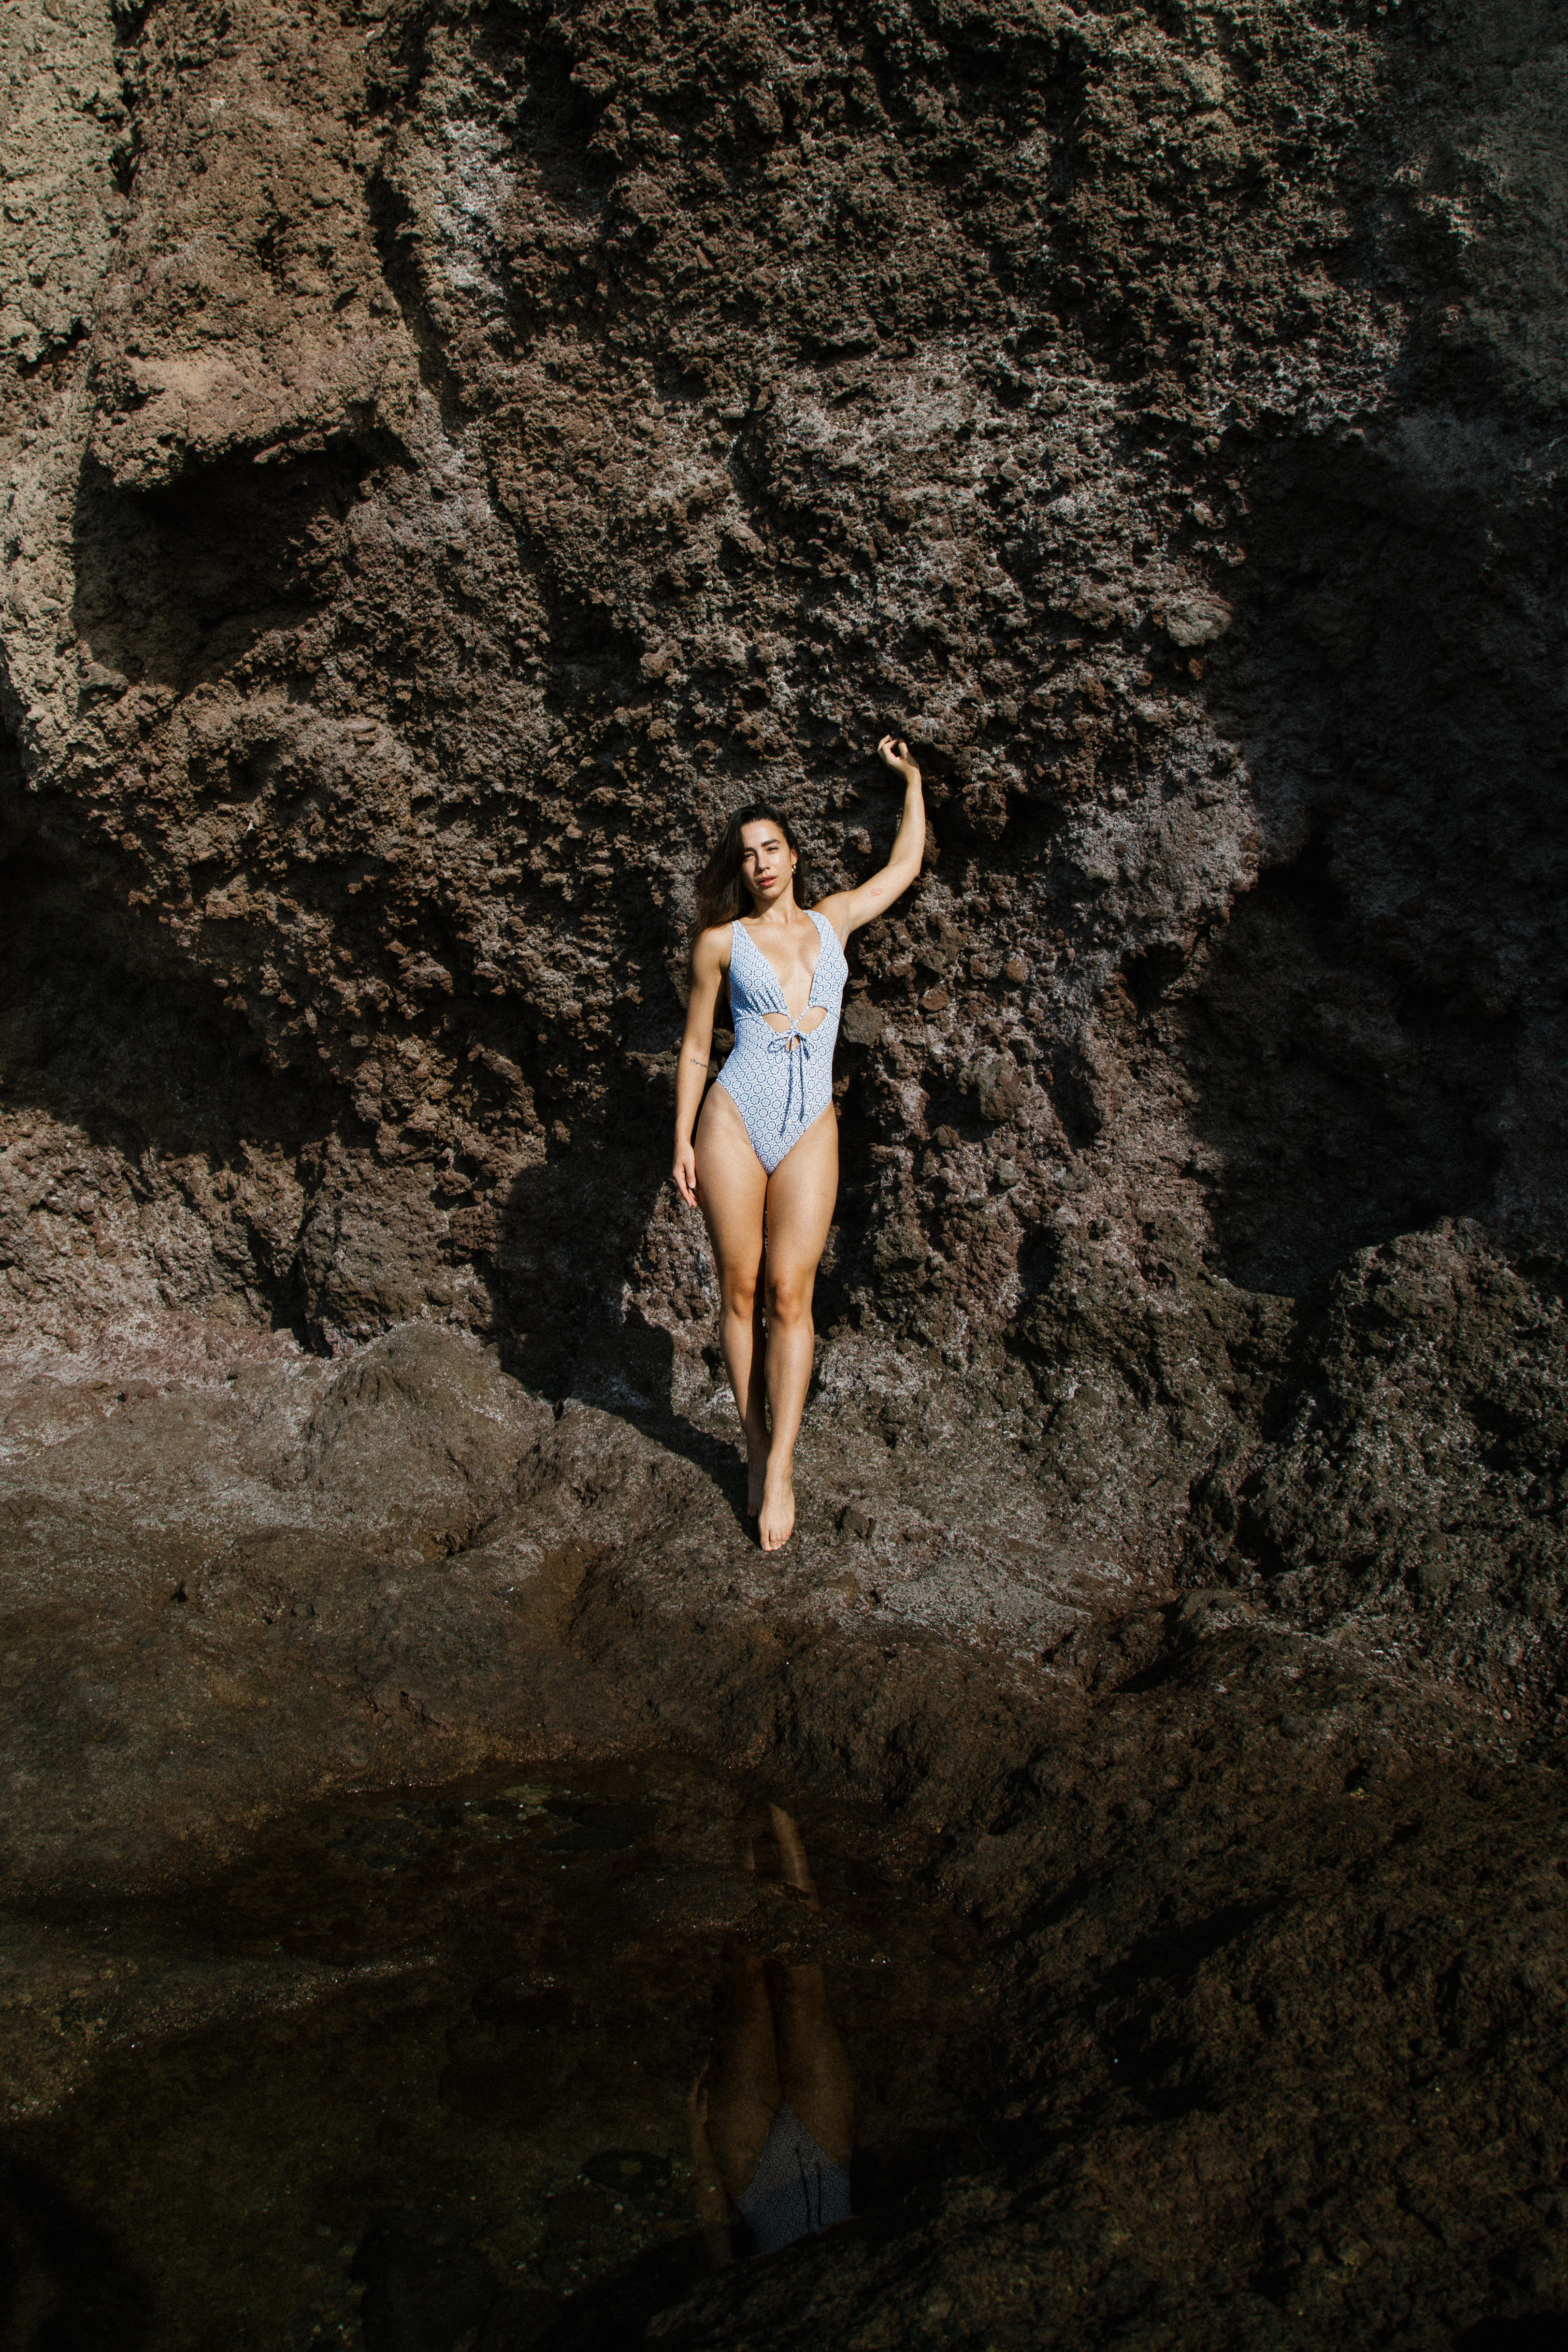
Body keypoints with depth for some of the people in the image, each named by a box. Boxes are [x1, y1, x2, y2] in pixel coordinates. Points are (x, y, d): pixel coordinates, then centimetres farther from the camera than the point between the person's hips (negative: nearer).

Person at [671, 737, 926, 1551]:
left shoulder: (833, 920, 12)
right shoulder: (722, 941, 4)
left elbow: (904, 865, 25)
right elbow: (694, 1049, 8)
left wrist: (910, 778, 27)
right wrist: (683, 1141, 2)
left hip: (811, 1131, 1)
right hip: (735, 1121, -1)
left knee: (789, 1294, -5)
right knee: (741, 1291, 1)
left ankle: (779, 1468, -2)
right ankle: (757, 1446, 13)